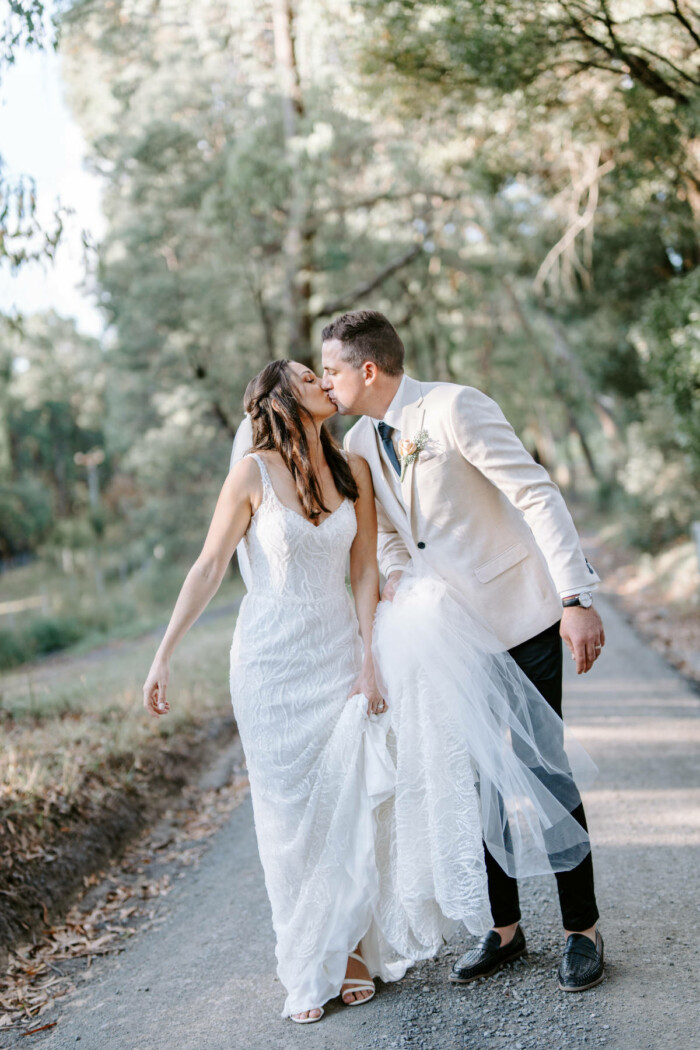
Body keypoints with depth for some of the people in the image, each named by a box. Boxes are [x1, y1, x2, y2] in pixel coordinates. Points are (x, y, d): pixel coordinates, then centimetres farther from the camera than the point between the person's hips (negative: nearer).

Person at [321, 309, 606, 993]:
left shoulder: (453, 408, -16)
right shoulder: (360, 443, 6)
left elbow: (537, 495, -20)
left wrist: (576, 599, -26)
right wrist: (394, 578, 0)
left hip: (524, 621, -6)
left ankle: (583, 930, 16)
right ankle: (504, 926, 25)